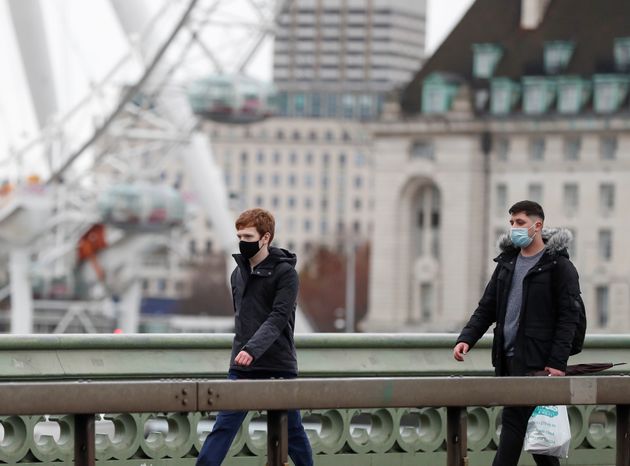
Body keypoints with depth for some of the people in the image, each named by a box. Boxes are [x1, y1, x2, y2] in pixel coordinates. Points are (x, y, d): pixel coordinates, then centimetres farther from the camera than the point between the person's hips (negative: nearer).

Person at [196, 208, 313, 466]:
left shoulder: (285, 272, -7)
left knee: (292, 431, 6)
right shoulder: (238, 274, 13)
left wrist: (253, 348, -31)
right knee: (223, 427, -5)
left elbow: (278, 317, -18)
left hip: (278, 367, -5)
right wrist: (241, 348, 15)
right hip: (241, 368, 5)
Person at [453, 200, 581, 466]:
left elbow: (569, 317, -9)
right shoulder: (507, 262, 17)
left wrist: (557, 362, -17)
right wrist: (466, 338, 1)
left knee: (514, 420, -13)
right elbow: (487, 308, 18)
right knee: (532, 425, 11)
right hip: (507, 359, 7)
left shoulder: (558, 265, -4)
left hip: (537, 361, -7)